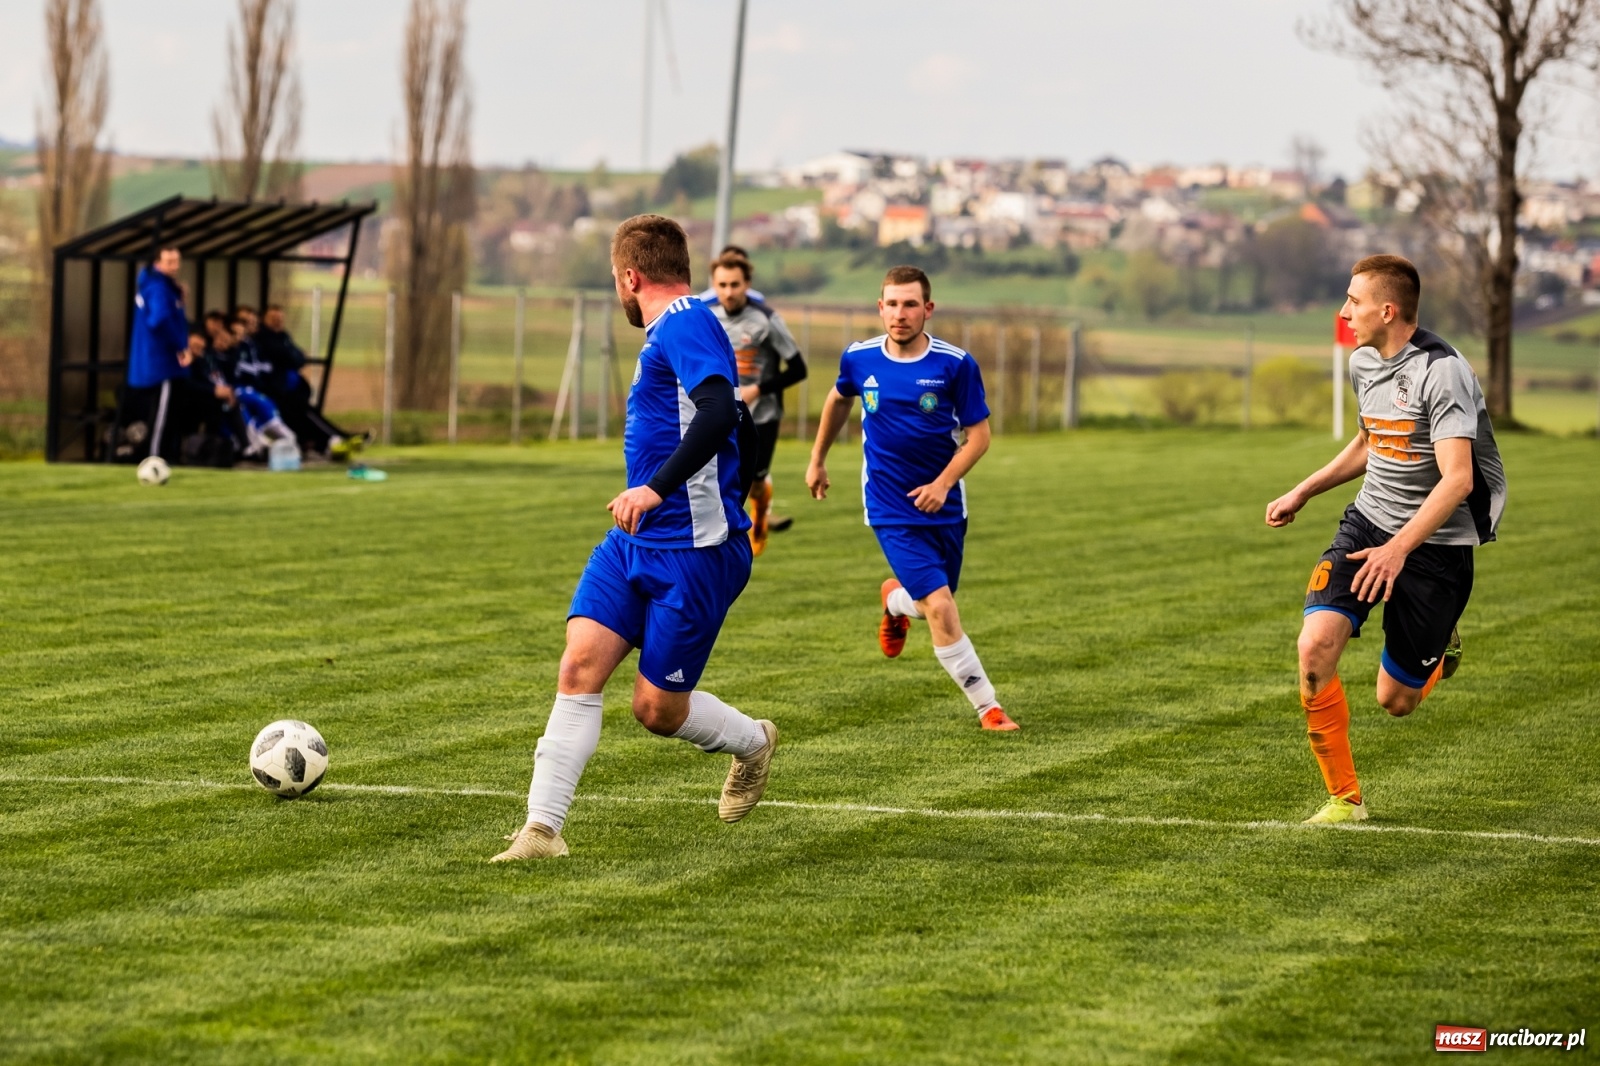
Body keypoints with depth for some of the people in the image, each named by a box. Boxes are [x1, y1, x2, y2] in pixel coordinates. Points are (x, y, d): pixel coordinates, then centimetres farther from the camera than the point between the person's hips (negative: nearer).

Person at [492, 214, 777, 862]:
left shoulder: (686, 326, -15)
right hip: (634, 543, 9)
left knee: (657, 709, 0)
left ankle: (753, 743, 31)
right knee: (580, 666, -7)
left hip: (695, 552, -9)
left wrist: (655, 488, -38)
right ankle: (543, 829, -10)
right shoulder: (669, 331, 16)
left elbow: (719, 412, -31)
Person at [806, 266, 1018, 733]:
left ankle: (896, 600, 50)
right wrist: (818, 459, 25)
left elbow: (979, 434, -6)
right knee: (941, 608, -14)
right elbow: (839, 400, 17)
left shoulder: (956, 364, -11)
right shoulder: (859, 359, -6)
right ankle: (988, 706, -3)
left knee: (935, 604, 13)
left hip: (942, 503, 1)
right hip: (891, 510, -1)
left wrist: (943, 483, -19)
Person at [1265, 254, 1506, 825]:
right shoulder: (1363, 362, 6)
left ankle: (1440, 653, 37)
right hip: (1369, 522, 6)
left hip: (1436, 543, -6)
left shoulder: (1442, 372, -21)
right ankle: (1344, 798, -7)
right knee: (1316, 646, -19)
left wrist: (1397, 549, -34)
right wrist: (1303, 492, 20)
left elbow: (1457, 478, -28)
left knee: (1395, 700, 0)